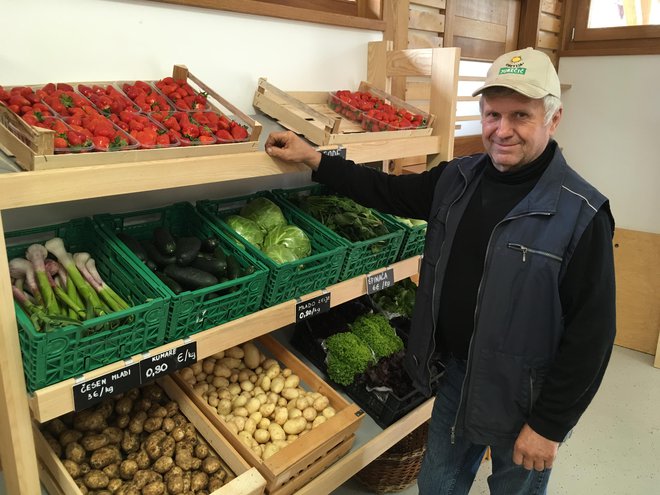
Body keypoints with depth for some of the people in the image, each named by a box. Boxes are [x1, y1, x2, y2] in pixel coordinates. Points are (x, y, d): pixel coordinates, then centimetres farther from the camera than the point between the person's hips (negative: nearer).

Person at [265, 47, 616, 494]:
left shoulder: (581, 214, -21)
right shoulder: (457, 179, -4)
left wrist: (550, 424, -15)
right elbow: (390, 192, 8)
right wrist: (313, 159, 2)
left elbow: (591, 332, -18)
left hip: (525, 399, -5)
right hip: (456, 374, 5)